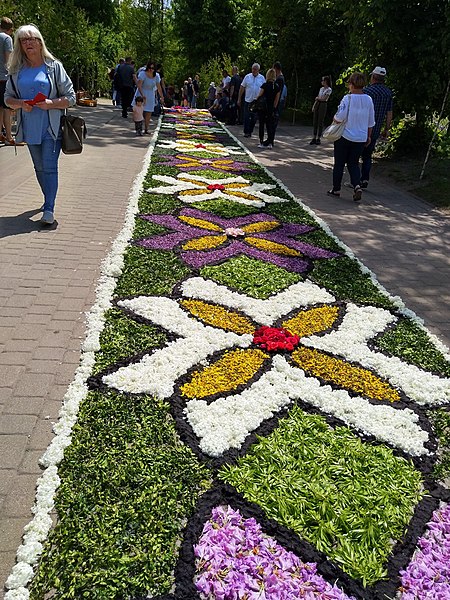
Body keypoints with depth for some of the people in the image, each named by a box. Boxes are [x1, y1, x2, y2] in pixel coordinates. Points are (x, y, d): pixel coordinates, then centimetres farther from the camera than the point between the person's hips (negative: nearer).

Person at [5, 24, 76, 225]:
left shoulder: (54, 67, -2)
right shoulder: (16, 70, 7)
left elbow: (70, 98, -3)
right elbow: (8, 97, 11)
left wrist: (50, 103, -18)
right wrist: (20, 104, -10)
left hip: (51, 127, -4)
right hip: (30, 128, 4)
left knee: (49, 167, -9)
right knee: (39, 168, 13)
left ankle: (49, 209, -11)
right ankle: (49, 199, 30)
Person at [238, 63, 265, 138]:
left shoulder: (262, 78, 3)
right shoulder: (247, 77, 3)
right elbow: (242, 88, 5)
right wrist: (239, 99, 2)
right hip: (248, 100, 0)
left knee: (254, 118, 5)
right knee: (246, 117, -3)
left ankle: (250, 131, 17)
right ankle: (246, 132, 3)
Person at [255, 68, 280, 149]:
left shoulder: (265, 85, -10)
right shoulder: (277, 86, 3)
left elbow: (259, 96, -9)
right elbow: (277, 99, 7)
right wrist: (273, 108, 14)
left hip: (263, 108, -4)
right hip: (271, 109, 4)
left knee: (261, 125, 4)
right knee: (270, 125, 11)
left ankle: (261, 142, 2)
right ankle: (270, 142, 9)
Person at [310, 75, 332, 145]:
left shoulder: (329, 89, -6)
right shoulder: (321, 89, 14)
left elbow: (324, 99, -12)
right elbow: (317, 98, 14)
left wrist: (317, 98, 1)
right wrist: (314, 106, 6)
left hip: (323, 105, -6)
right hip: (317, 104, 7)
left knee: (320, 122, -3)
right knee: (315, 122, 3)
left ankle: (318, 138, 2)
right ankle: (314, 138, 5)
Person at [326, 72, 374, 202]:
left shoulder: (348, 98, -13)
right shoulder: (368, 100, 2)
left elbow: (339, 118, -18)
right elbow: (371, 122, 8)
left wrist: (334, 119, 4)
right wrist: (368, 136, 20)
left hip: (345, 136, -4)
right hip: (361, 138, 4)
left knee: (339, 163, 10)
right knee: (353, 163, 14)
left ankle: (336, 189, 18)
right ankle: (357, 186, -8)